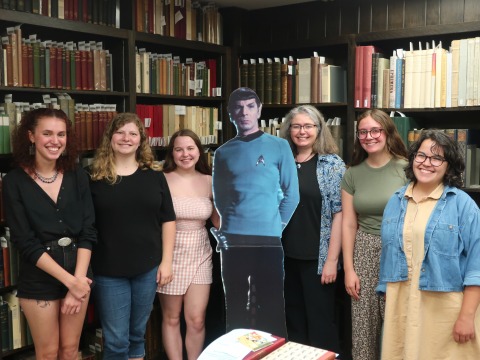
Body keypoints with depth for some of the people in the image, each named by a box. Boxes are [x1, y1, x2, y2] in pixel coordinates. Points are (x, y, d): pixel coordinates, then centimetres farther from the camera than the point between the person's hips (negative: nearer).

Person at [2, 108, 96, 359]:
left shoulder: (77, 176, 0)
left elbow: (88, 232, -3)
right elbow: (25, 242, -13)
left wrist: (79, 279, -14)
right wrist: (69, 281, -17)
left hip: (79, 275, 3)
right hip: (39, 281, -3)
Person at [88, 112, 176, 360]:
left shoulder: (154, 176, 3)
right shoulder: (94, 177, -4)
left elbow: (167, 220, 5)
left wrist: (166, 261, -1)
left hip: (148, 268, 3)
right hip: (109, 271, -2)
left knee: (138, 334, 16)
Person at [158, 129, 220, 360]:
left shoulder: (210, 182, 2)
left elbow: (219, 222, 9)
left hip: (200, 255, 2)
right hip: (171, 255, -2)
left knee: (196, 320, 4)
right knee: (171, 318, 10)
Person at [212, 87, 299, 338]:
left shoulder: (279, 146, 2)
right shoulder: (223, 153, 9)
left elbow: (292, 193, 2)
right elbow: (219, 195, 15)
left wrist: (278, 226, 0)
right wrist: (230, 223, 6)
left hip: (269, 239, -2)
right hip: (233, 239, 2)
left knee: (271, 303, 4)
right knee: (235, 302, 11)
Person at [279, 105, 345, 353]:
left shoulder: (332, 164, -6)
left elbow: (339, 213, -10)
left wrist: (332, 260, -15)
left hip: (317, 258, -4)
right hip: (287, 257, 4)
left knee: (320, 322, 5)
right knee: (293, 322, 15)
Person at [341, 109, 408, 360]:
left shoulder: (406, 169, -5)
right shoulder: (352, 174, 5)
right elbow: (348, 224, 5)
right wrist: (349, 269, 2)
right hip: (364, 253, 3)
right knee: (363, 323, 9)